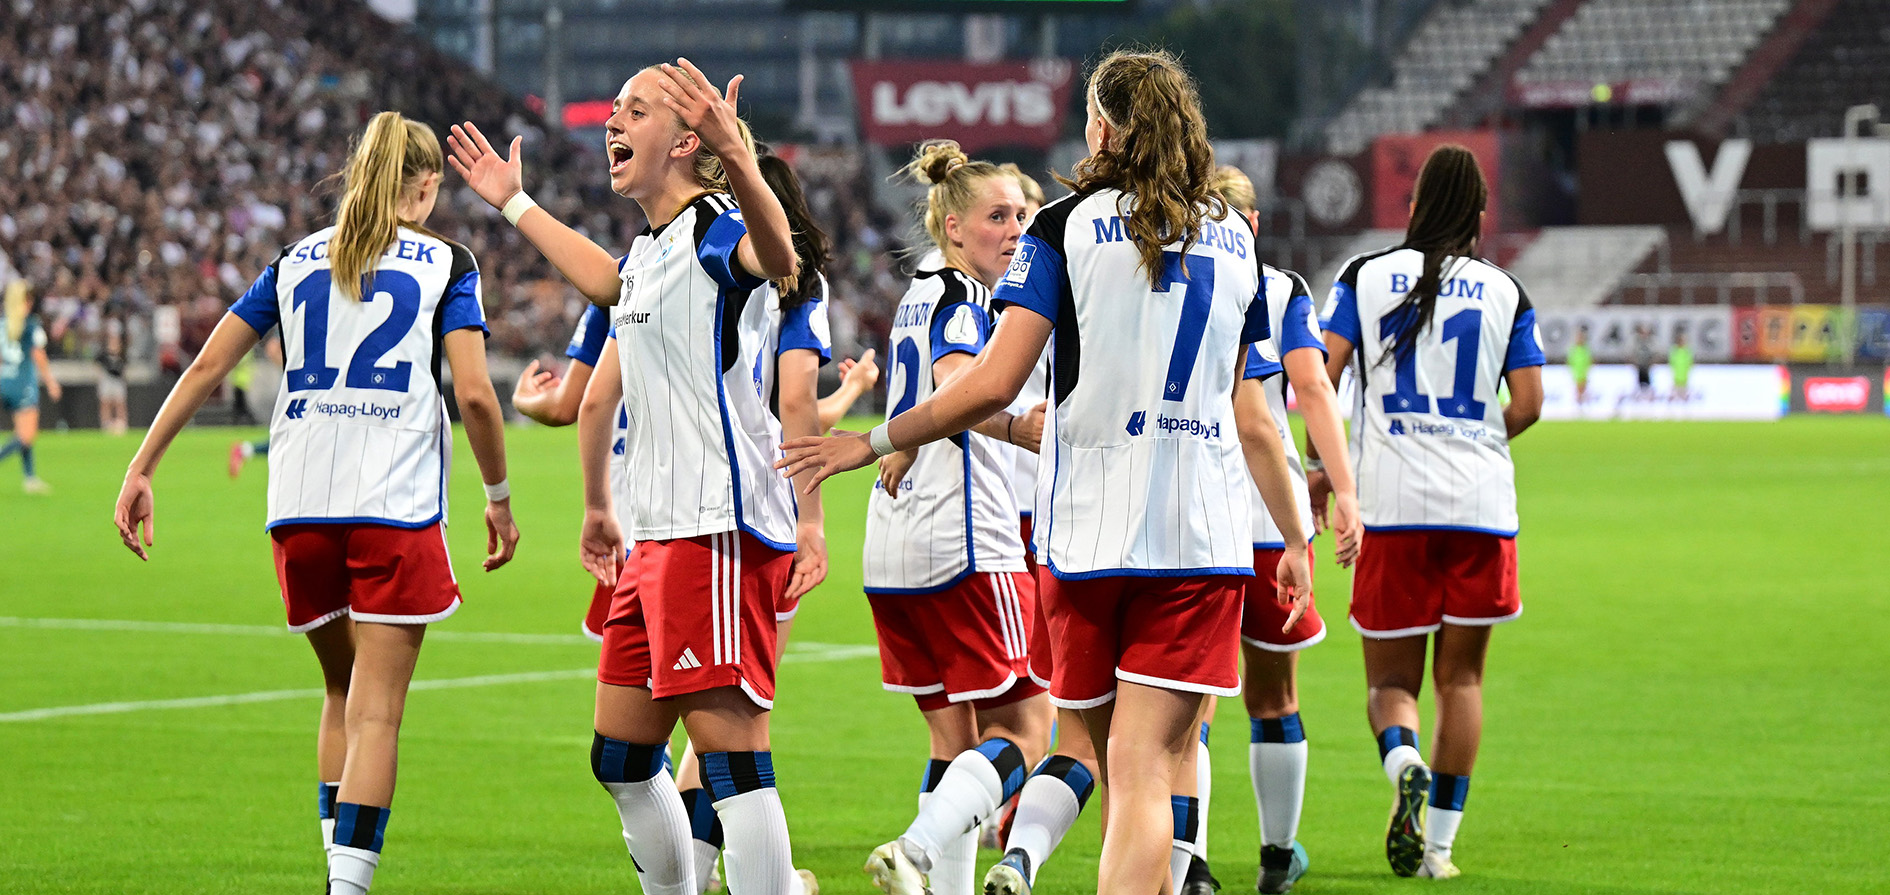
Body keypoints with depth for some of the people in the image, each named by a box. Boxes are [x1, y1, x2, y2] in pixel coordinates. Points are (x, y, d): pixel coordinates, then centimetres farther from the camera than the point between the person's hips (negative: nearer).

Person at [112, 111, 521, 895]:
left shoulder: (297, 259, 15)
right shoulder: (444, 262, 4)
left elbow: (206, 367, 12)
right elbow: (474, 394, -6)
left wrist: (142, 469, 17)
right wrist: (499, 496, 7)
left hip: (300, 506, 4)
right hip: (396, 507, -4)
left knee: (344, 695, 20)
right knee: (376, 712, -4)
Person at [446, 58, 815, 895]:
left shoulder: (717, 234, -11)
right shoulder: (649, 253, 19)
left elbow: (775, 254, -36)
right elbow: (603, 281, 44)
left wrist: (737, 160, -56)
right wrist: (514, 205, 54)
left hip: (720, 530, -10)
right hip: (657, 537, 10)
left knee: (729, 750, -16)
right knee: (621, 760, 15)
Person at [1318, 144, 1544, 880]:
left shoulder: (1365, 276, 5)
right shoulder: (1505, 292, 7)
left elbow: (1319, 376, -4)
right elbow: (1527, 405, 2)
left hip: (1391, 504, -1)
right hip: (1481, 503, 1)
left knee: (1390, 679, 7)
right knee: (1461, 677, 11)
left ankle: (1402, 760, -25)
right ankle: (1438, 840, 7)